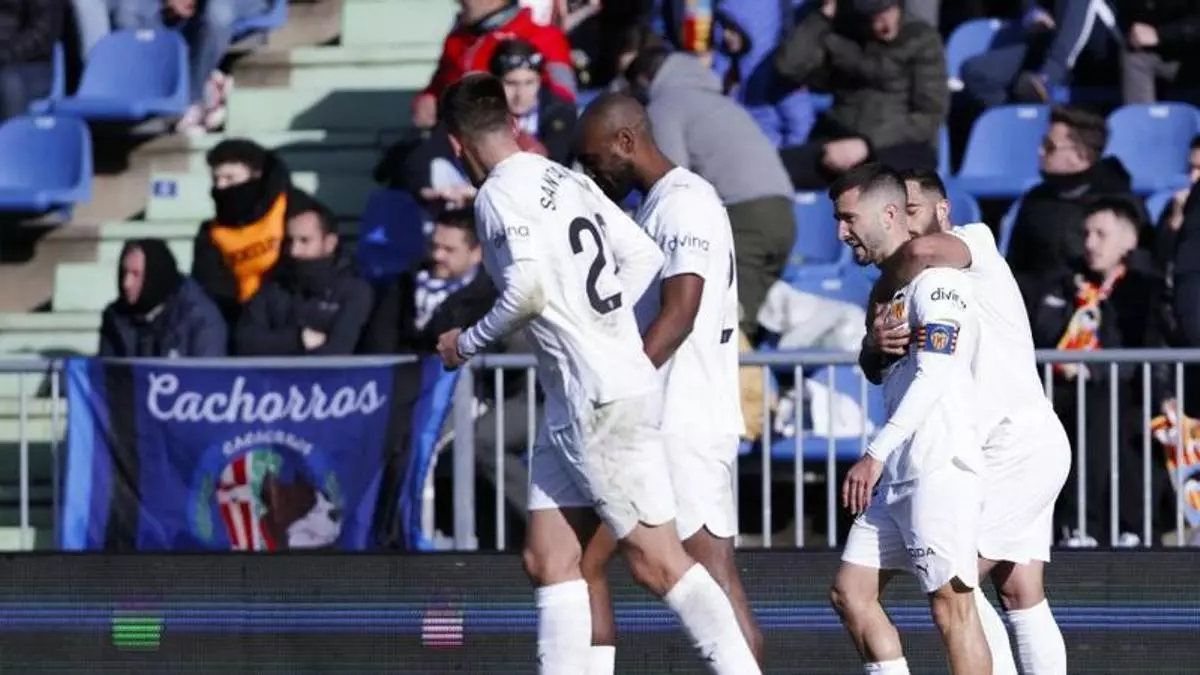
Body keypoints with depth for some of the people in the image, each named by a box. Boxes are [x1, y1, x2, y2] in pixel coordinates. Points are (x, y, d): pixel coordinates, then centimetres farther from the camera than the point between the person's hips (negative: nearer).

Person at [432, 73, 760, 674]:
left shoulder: (499, 194, -11)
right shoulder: (568, 180, 14)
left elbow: (528, 290, -23)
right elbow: (644, 255, 17)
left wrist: (467, 343, -7)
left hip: (603, 400, -9)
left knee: (656, 562, -7)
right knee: (548, 561, 8)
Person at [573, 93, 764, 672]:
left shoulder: (685, 202, -11)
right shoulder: (655, 207, 19)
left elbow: (678, 316, -21)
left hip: (685, 426, -10)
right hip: (645, 428, 10)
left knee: (713, 579, -10)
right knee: (582, 559, 7)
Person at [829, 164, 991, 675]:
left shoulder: (936, 281, -9)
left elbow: (933, 375, -19)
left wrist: (876, 454, -23)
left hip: (941, 470, -10)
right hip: (896, 476, 10)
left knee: (951, 604, -10)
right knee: (850, 592, 6)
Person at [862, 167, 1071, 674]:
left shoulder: (976, 241, -6)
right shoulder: (915, 289, 16)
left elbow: (923, 250, -30)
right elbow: (875, 368, 4)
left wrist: (880, 299, -14)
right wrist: (877, 342, -19)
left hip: (1021, 439, -9)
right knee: (1021, 595, 6)